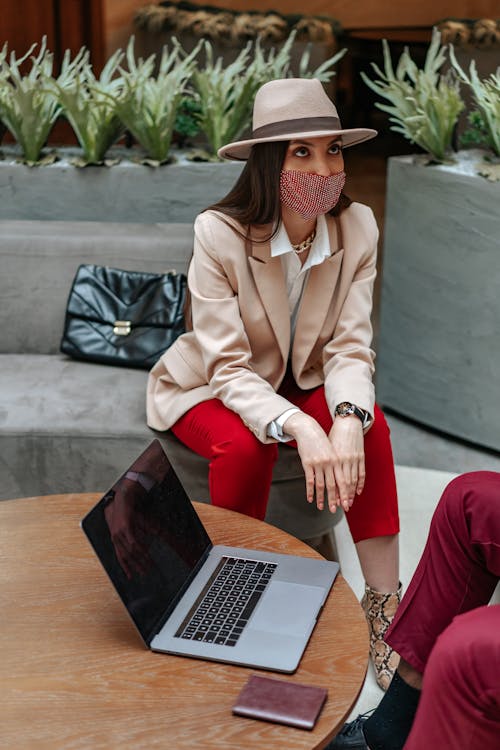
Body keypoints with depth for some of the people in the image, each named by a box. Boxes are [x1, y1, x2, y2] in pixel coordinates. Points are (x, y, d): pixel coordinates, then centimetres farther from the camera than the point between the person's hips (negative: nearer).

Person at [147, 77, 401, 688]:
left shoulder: (357, 228, -14)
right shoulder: (218, 234, -25)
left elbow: (350, 347, -16)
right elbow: (229, 368, -27)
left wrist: (348, 419, -38)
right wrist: (300, 428, -44)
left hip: (301, 384, 3)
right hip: (208, 389, -3)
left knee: (370, 426, -25)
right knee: (242, 446, -34)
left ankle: (384, 609, -18)